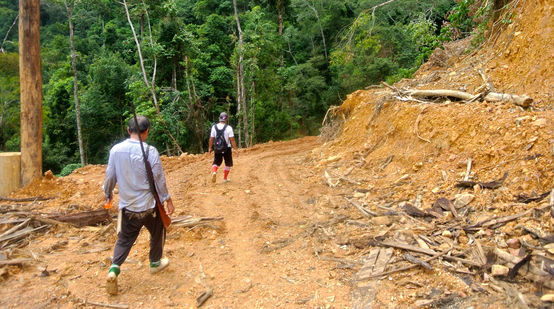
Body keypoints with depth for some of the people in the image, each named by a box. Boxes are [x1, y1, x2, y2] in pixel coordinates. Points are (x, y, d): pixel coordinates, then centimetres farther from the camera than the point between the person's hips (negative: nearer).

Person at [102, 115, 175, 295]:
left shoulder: (116, 150, -5)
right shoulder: (150, 151, -17)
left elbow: (110, 176, 4)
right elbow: (159, 179, -11)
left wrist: (108, 194, 23)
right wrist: (167, 200, 1)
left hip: (127, 206, 3)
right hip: (149, 205, -3)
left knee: (124, 238, 17)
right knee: (157, 233, 21)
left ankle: (114, 269, 1)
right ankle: (155, 263, 35)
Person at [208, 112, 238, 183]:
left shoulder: (214, 127, -3)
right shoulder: (228, 128, -12)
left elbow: (211, 139, 1)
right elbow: (232, 140, -14)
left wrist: (210, 148, 14)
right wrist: (236, 149, -8)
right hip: (227, 149, -2)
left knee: (216, 162, 14)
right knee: (228, 164, 16)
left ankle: (214, 172, -15)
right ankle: (225, 178, 21)